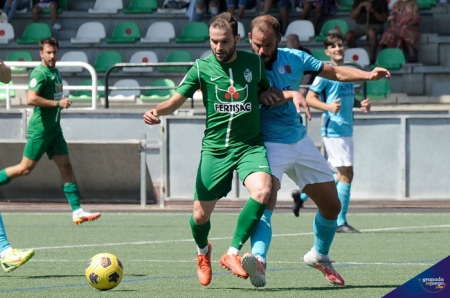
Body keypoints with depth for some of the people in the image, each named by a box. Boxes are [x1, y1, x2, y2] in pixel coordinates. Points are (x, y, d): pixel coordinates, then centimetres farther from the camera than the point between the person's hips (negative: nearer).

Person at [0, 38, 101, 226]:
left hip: (54, 129, 8)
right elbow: (31, 99, -28)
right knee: (25, 169, -5)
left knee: (66, 167, 2)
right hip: (40, 130, -8)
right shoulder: (40, 73, -15)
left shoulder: (55, 71, 13)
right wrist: (57, 103, -23)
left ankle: (77, 211, 0)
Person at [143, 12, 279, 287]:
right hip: (215, 148, 0)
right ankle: (203, 251, 39)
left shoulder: (254, 63, 2)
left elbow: (267, 93, 18)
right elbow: (176, 100, -1)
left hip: (250, 145, 0)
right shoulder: (202, 67, -2)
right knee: (200, 216, 1)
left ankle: (233, 253, -15)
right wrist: (157, 111, -22)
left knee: (262, 190, -29)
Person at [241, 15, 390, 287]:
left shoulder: (294, 58, 1)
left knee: (332, 206, 12)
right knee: (266, 199, -31)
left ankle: (319, 255, 37)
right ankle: (258, 260, -49)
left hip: (301, 142, 6)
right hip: (269, 144, -6)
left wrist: (369, 75, -5)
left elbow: (335, 72, 9)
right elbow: (262, 96, -30)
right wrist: (290, 94, -44)